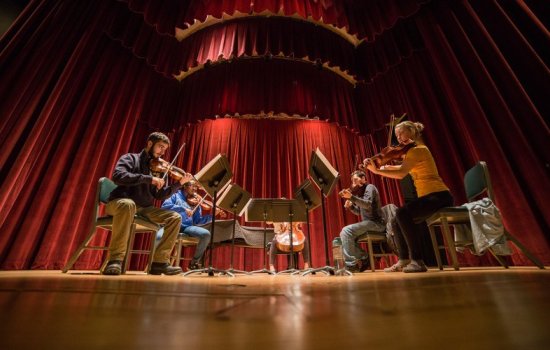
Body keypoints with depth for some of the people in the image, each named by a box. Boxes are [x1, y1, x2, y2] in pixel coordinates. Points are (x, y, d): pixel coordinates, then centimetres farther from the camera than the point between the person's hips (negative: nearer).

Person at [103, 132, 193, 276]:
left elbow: (159, 195, 6)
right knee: (128, 204, -40)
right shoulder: (131, 158, 3)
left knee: (175, 217, -13)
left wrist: (179, 183, -5)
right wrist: (149, 179, -23)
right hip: (120, 202, -5)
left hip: (144, 208, 5)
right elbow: (118, 176, -19)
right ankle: (115, 260, -29)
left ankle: (160, 262, -11)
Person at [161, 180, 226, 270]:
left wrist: (212, 215, 0)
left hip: (187, 227, 3)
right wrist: (183, 208, -15)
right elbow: (165, 206, -6)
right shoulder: (175, 195, 13)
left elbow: (197, 221, 12)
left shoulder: (196, 203, 19)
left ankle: (194, 262, -1)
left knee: (206, 234, -22)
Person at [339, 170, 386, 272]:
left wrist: (351, 197, -35)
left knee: (346, 231, -25)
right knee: (344, 233, 2)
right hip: (368, 223, 9)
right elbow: (359, 212, 22)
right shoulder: (362, 191, 21)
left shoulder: (370, 187, -5)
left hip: (375, 223, -9)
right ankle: (363, 258, 0)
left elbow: (368, 205, -24)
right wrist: (350, 206, 2)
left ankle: (351, 264, -19)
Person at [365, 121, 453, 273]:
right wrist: (385, 166, 2)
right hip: (429, 196, 10)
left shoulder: (418, 149, -11)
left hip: (439, 196, -10)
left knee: (402, 213, -29)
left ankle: (417, 261, -24)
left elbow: (401, 173, -24)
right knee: (398, 219, 5)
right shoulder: (413, 151, 19)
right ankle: (404, 260, 7)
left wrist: (376, 170, -25)